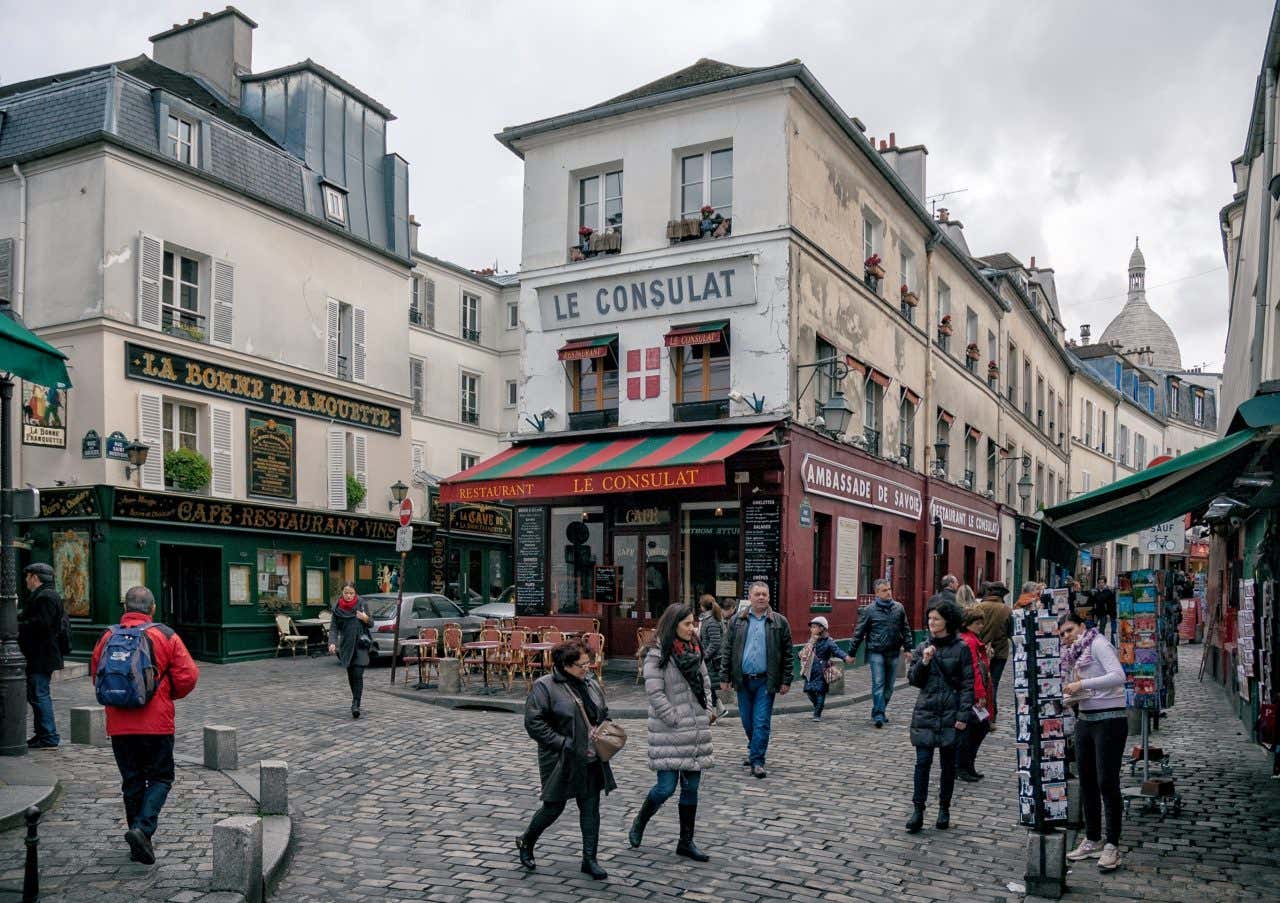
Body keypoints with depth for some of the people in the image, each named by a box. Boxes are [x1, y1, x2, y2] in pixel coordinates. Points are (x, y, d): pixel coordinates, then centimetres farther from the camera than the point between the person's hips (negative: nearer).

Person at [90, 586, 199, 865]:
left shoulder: (107, 637, 2)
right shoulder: (165, 636, -6)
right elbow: (188, 677, -9)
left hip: (119, 725, 3)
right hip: (157, 724, -3)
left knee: (131, 782, 13)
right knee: (160, 778, 8)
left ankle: (140, 846, 18)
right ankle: (143, 828, -13)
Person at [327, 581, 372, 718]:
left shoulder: (362, 604, -3)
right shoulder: (337, 607, 1)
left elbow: (371, 623, 5)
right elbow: (333, 627, 0)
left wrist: (366, 618, -18)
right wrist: (332, 643, -15)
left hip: (361, 644, -3)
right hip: (346, 645, 3)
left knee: (358, 675, -12)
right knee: (351, 675, 11)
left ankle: (356, 704, -13)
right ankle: (356, 701, 27)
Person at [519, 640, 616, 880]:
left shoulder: (590, 683, 7)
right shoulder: (545, 687, -14)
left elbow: (603, 714, 21)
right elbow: (533, 723, -17)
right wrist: (566, 745, -19)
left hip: (591, 760, 6)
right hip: (561, 761, -5)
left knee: (591, 808, 6)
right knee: (554, 806, 6)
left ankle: (589, 859, 17)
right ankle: (525, 842, 32)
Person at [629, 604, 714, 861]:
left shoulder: (694, 651, 9)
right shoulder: (657, 655, -13)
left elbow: (705, 683, 17)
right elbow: (655, 694, -16)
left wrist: (708, 712, 5)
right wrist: (677, 721, -15)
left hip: (697, 730, 7)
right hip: (669, 733, -7)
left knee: (691, 787, 9)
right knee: (666, 787, -6)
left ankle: (686, 842, 19)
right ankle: (638, 825, 20)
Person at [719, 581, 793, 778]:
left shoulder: (779, 622, 1)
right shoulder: (737, 621, 5)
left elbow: (787, 654, 3)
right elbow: (727, 650, 6)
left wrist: (786, 681, -2)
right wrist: (724, 677, 1)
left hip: (765, 681, -2)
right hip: (743, 680, 2)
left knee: (761, 722, -4)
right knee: (747, 721, 13)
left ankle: (757, 761, 2)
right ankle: (755, 750, 35)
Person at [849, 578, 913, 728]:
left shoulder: (899, 608, 6)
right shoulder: (869, 610, -3)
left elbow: (906, 630, 14)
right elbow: (859, 633, 0)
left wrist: (907, 648, 8)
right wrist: (852, 653, 1)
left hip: (893, 653, 4)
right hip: (876, 652, -4)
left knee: (889, 686, 9)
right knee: (878, 684, -10)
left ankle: (878, 712, 24)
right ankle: (878, 715, -9)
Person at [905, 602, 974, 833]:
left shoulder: (961, 649, -3)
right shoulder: (923, 648, 6)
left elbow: (968, 684, -4)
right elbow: (913, 680, 6)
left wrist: (964, 715, -11)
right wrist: (924, 662, -11)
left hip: (951, 713, -2)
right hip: (926, 712, 2)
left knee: (948, 763, 9)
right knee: (923, 761, -4)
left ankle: (944, 809, 22)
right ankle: (918, 810, -1)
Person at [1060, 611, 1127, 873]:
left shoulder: (1098, 644, -9)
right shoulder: (1074, 655, 15)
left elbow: (1118, 676, -24)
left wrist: (1082, 684, -24)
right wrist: (1072, 694, -1)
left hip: (1109, 721, -8)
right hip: (1085, 721, 8)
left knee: (1107, 783, -6)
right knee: (1086, 783, 12)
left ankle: (1112, 845, 3)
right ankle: (1093, 839, 23)